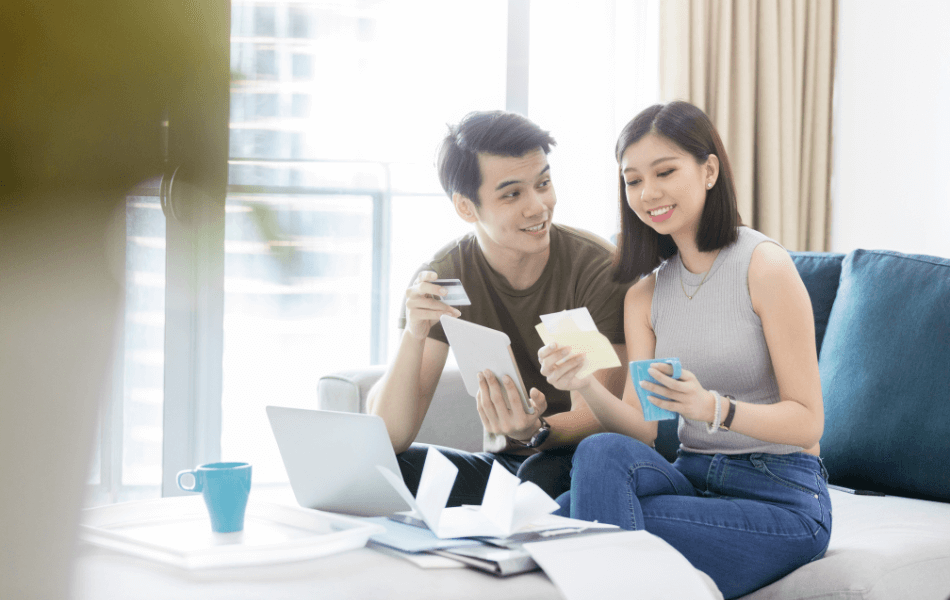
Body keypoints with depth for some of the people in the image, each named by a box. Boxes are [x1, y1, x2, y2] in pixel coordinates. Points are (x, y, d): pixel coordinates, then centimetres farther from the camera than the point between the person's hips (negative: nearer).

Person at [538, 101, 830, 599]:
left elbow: (807, 422, -12)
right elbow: (640, 426, 1)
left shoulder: (764, 265, -9)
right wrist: (586, 387, -19)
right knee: (602, 451, -25)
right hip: (694, 479, 5)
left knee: (602, 521, -25)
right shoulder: (644, 294, 10)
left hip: (781, 498, -5)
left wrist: (713, 407, -29)